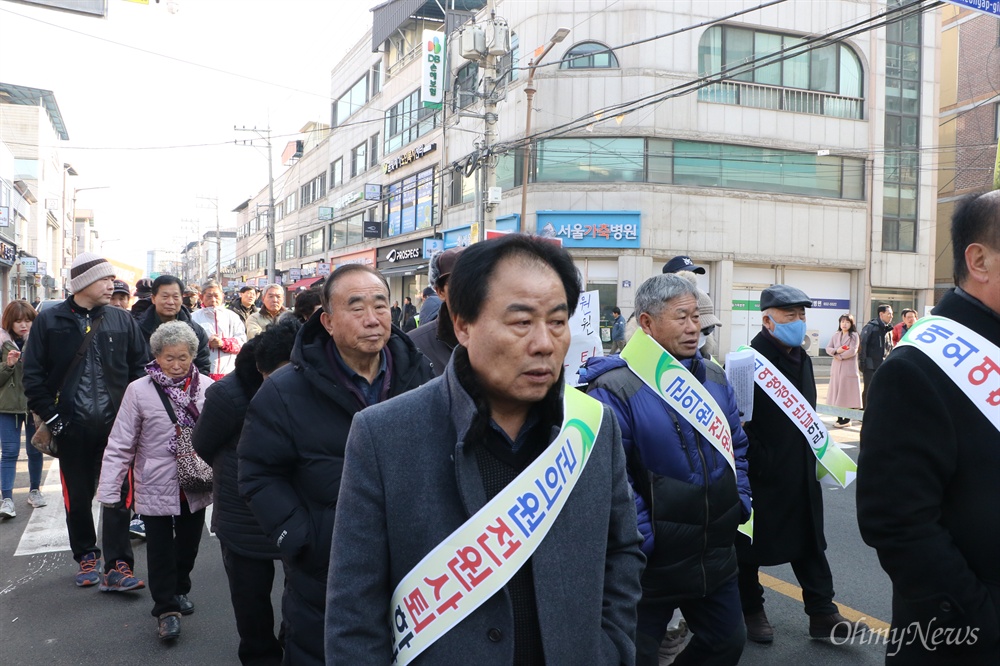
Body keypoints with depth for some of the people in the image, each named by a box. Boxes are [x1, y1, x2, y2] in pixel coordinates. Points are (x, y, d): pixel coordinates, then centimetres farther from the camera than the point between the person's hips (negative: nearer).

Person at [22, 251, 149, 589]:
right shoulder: (49, 321, 0)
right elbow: (33, 374, 1)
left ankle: (117, 567, 4)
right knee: (78, 496, 12)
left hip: (115, 423, 0)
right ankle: (86, 557, 30)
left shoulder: (123, 320, 3)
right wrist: (50, 416, -5)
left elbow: (140, 368, 4)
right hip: (72, 426, 0)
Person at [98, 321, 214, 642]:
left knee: (188, 544, 18)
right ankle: (166, 608, 22)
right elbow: (120, 444, -8)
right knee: (160, 549, 6)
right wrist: (109, 490, -11)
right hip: (156, 487, -2)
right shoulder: (139, 391, -11)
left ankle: (180, 590, 41)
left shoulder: (206, 387, -6)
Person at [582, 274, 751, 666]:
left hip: (716, 556, 7)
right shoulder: (615, 389, -18)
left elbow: (737, 446, 16)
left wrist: (740, 503, 7)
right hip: (652, 564, -7)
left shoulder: (714, 378, 6)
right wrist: (642, 540, -21)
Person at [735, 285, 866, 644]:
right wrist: (761, 463, -20)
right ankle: (751, 612, 26)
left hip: (801, 475, 8)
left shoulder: (802, 359, 10)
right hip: (761, 476, -8)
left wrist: (813, 452, 14)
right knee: (752, 545, 9)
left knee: (810, 543, 13)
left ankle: (823, 615, 23)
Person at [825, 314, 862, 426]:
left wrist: (840, 356, -8)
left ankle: (847, 419, 2)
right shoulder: (836, 335, 13)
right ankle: (839, 418, 11)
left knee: (848, 394, -3)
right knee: (837, 393, 4)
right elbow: (828, 348, 7)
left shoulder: (854, 336, -3)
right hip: (836, 368, 5)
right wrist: (836, 351, -12)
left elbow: (853, 351, -13)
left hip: (849, 368, -5)